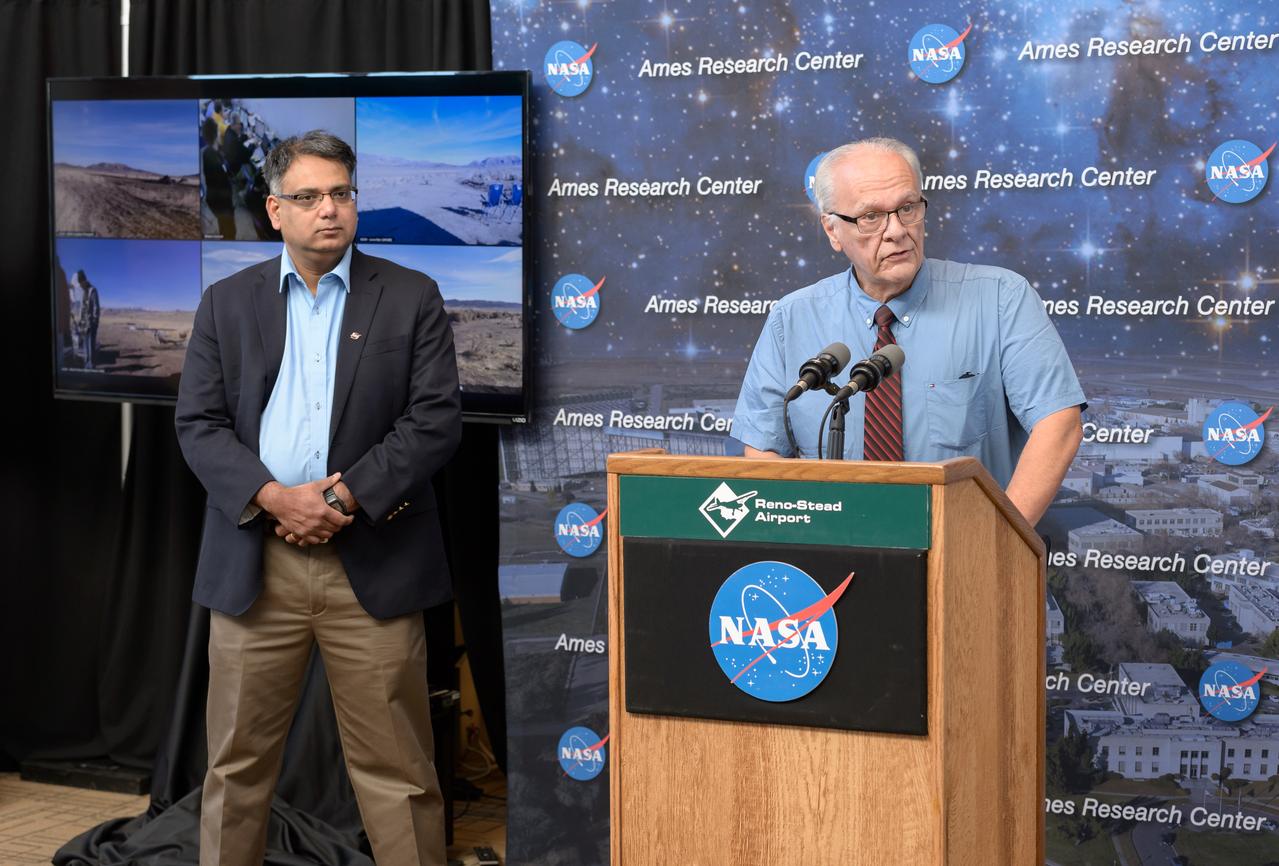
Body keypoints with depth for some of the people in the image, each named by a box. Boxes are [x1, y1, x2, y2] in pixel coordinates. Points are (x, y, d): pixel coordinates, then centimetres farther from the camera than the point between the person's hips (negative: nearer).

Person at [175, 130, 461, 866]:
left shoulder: (412, 298, 5)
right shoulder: (227, 303, 10)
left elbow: (437, 418, -4)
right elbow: (198, 423, 3)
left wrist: (346, 495, -14)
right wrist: (274, 498, -13)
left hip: (371, 561, -2)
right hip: (253, 562, 2)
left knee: (397, 768, 1)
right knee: (238, 761, 8)